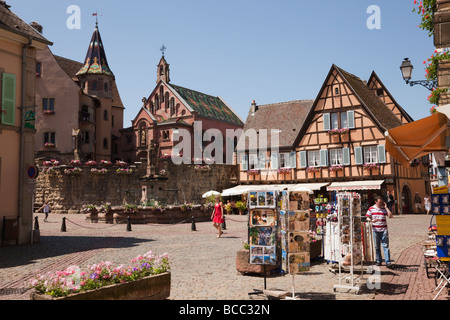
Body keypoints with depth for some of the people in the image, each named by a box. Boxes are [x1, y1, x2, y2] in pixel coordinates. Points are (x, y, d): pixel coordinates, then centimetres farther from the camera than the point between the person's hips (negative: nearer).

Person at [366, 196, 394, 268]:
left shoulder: (384, 208, 6)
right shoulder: (371, 209, 5)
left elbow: (391, 216, -5)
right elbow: (368, 218, 5)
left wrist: (386, 207, -5)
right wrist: (372, 220, -16)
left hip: (384, 230, -1)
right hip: (375, 230, 1)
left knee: (385, 246, -7)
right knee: (377, 247, 8)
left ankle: (388, 262, -10)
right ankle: (378, 261, 20)